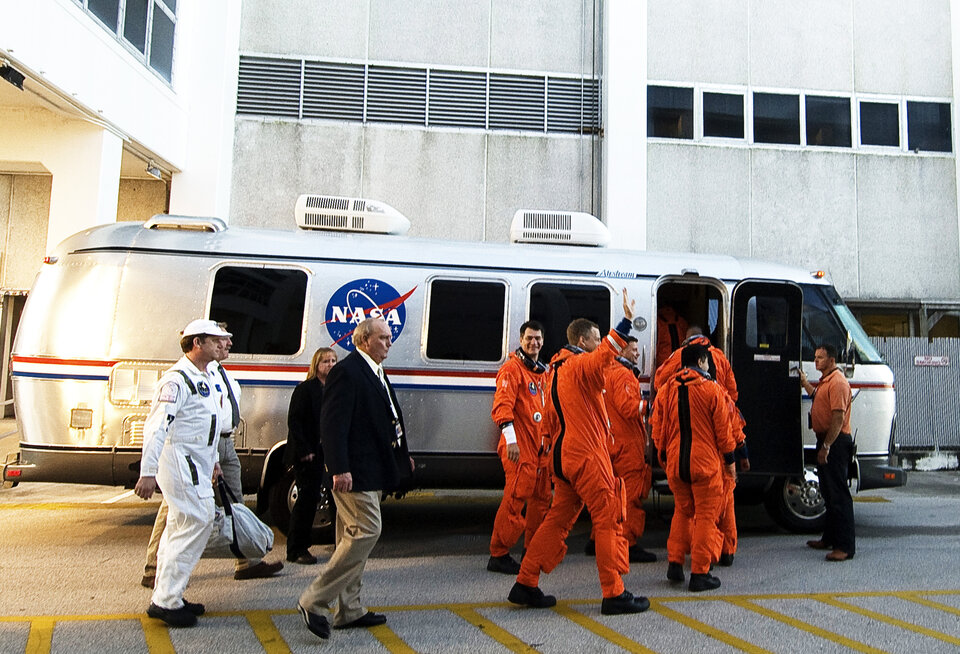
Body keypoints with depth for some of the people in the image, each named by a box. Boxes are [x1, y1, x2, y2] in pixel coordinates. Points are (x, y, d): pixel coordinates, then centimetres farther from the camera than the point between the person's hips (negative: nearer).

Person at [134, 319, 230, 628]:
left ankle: (165, 597, 26)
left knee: (181, 527, 15)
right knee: (198, 522, -12)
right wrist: (148, 472, -27)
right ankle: (165, 601, -4)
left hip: (196, 464, 10)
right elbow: (156, 426, -22)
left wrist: (212, 460, 25)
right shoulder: (177, 379, -16)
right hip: (178, 460, -10)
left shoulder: (208, 376, 14)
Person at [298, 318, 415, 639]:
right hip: (353, 472, -10)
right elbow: (332, 424, -20)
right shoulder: (346, 371, -14)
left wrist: (402, 456, 23)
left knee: (355, 538, 14)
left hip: (371, 472, 10)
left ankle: (349, 610, 23)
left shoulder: (376, 372, 17)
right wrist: (339, 468, -26)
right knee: (366, 531, -12)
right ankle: (315, 601, -3)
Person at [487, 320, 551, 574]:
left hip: (540, 446, 9)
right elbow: (502, 405, -16)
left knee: (540, 497, 13)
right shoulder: (512, 368, -7)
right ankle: (498, 555, -2)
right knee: (515, 497, -10)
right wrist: (510, 438, -24)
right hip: (519, 447, -9)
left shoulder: (542, 371, 19)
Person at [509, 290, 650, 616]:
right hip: (587, 455, -9)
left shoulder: (558, 369, 17)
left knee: (558, 518, 14)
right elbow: (605, 354, -36)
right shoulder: (580, 365, -11)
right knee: (609, 519, -1)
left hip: (564, 455, 10)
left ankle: (525, 585, 16)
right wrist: (626, 323, -42)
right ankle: (614, 594, 5)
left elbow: (550, 420, 21)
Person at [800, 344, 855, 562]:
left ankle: (845, 546, -7)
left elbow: (839, 418, -23)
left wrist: (826, 446, -24)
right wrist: (805, 383, 30)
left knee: (838, 494, -9)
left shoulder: (838, 382, -17)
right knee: (828, 492, 17)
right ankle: (830, 538, 28)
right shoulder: (825, 380, 16)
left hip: (836, 442, -11)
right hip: (826, 440, 11)